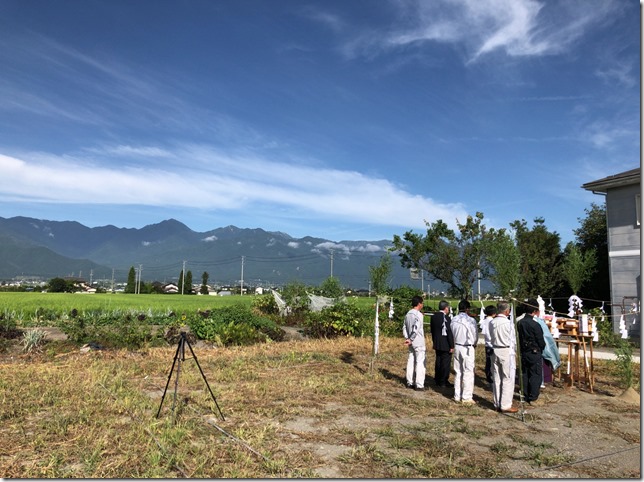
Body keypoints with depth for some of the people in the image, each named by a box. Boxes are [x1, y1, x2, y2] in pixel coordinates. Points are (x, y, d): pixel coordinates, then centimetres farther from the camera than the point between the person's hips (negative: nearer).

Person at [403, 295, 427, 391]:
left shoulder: (408, 314, 9)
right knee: (420, 363, -2)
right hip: (419, 343, -8)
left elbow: (404, 328, 9)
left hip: (411, 343, 8)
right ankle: (419, 385, 0)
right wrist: (410, 339, -14)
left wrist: (407, 338, 4)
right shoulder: (418, 315, -16)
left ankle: (410, 383, 19)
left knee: (411, 362, 12)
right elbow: (416, 329, -23)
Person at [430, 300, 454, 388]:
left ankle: (437, 381, 23)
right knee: (446, 363, 2)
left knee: (438, 362, 15)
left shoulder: (433, 316, 5)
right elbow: (449, 333, -17)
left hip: (437, 344, 7)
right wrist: (452, 346, -12)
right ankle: (443, 382, 7)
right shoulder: (446, 318, -18)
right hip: (445, 345, -7)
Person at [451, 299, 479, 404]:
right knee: (468, 373, 2)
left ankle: (457, 396, 20)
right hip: (468, 348, -5)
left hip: (457, 347, 5)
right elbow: (475, 336, -7)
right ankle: (466, 397, 5)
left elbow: (452, 334, 3)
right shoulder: (471, 320, -15)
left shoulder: (453, 320, -1)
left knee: (457, 372, 13)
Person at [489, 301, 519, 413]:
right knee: (508, 379, 1)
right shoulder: (508, 323, -13)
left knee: (496, 379, 11)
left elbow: (491, 337, 7)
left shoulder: (492, 322, 2)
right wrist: (513, 350, 9)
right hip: (506, 351, -6)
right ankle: (506, 405, 3)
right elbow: (513, 339, -5)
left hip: (495, 350, 6)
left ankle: (497, 404, 19)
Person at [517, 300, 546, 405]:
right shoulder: (535, 324, -19)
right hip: (534, 353, -6)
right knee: (535, 376, 3)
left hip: (523, 352, 6)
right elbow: (541, 342, -11)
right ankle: (533, 398, 6)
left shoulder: (520, 323, 1)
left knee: (525, 374, 13)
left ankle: (526, 396, 20)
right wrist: (541, 349, 8)